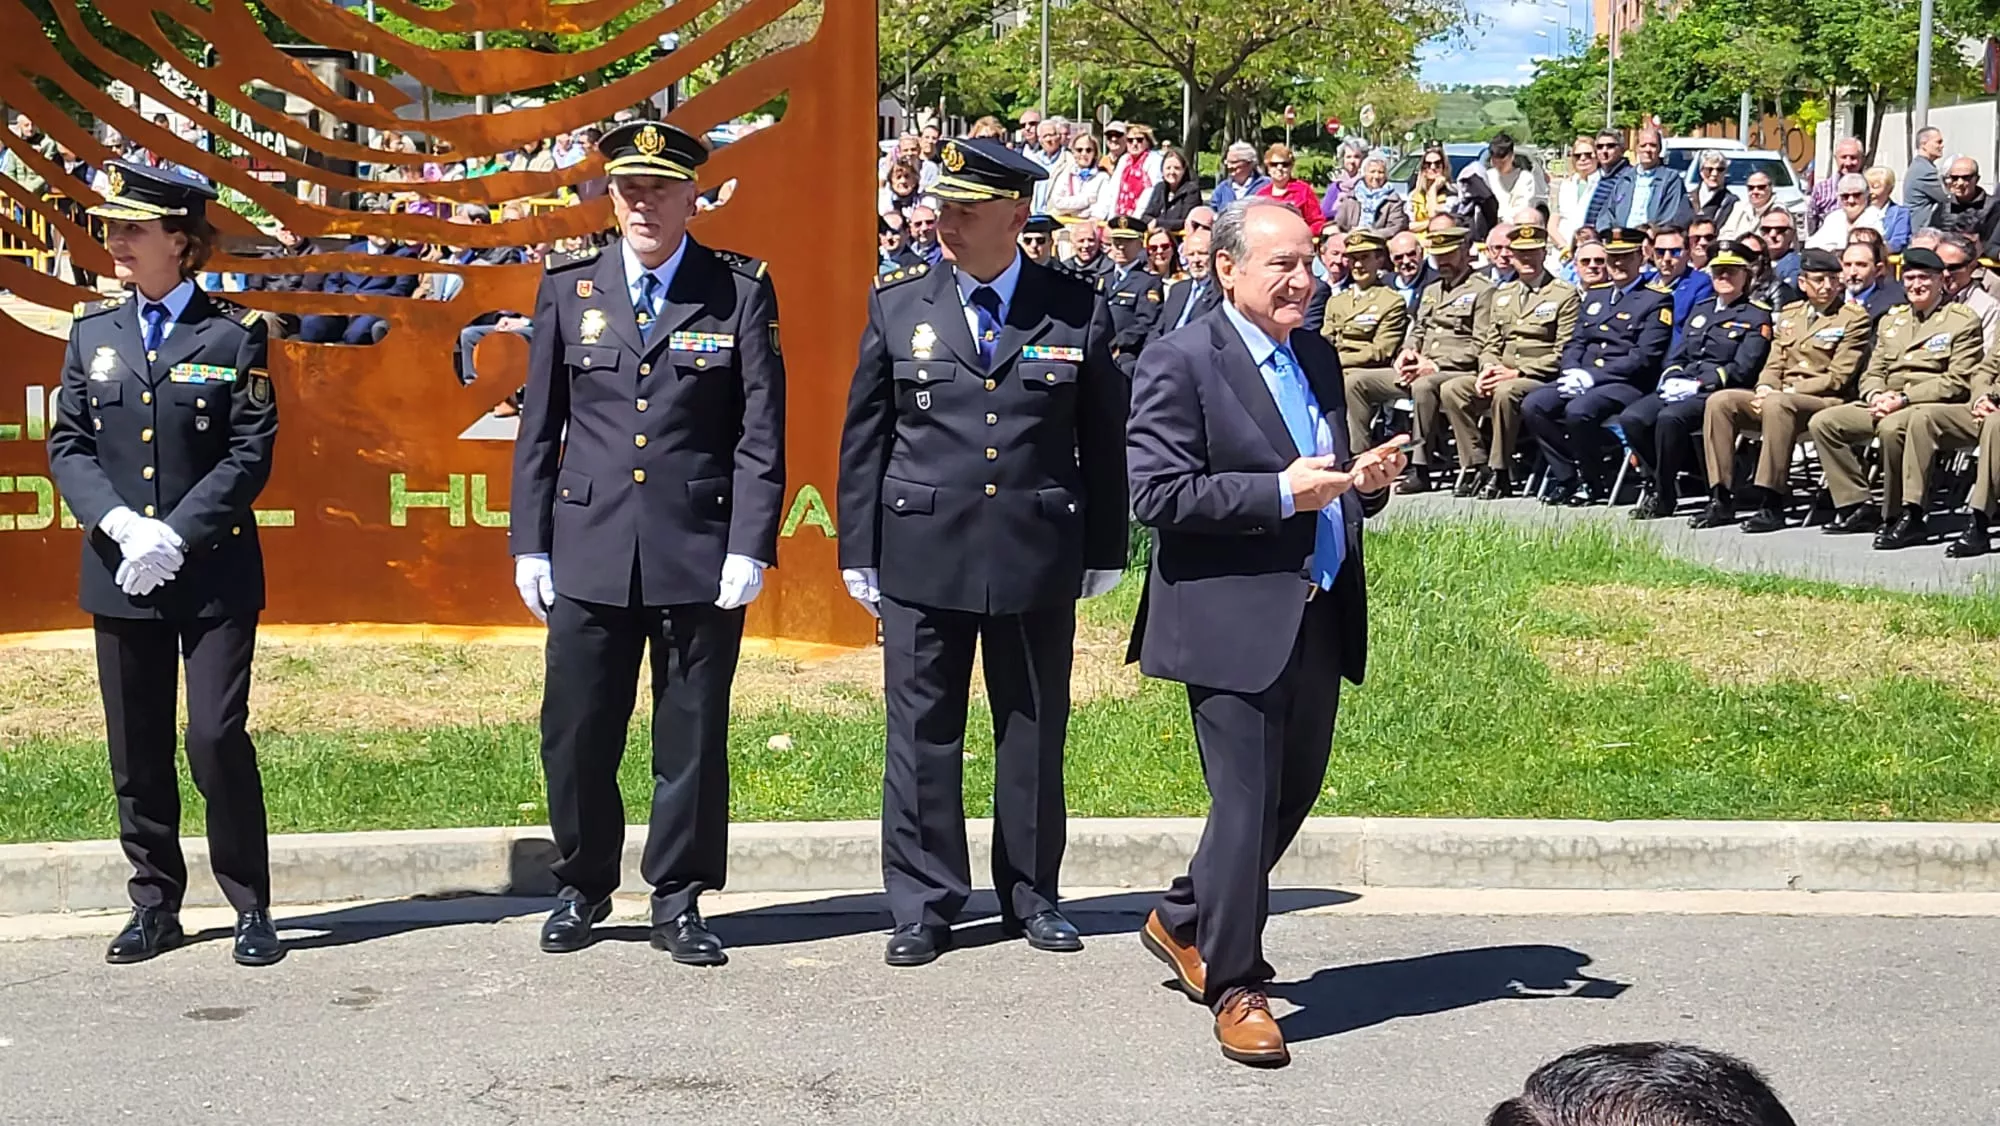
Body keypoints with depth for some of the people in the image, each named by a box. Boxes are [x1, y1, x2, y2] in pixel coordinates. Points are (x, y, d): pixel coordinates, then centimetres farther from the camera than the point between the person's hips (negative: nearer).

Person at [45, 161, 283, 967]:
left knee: (218, 739, -6)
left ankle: (251, 910, 6)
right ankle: (154, 906, 20)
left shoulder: (234, 335, -2)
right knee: (137, 750, 9)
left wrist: (176, 536, -15)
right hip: (119, 573, 4)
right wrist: (120, 524, -11)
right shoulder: (93, 332, 9)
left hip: (214, 574, -4)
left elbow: (251, 454, -7)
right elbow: (67, 445, 6)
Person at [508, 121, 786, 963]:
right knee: (575, 733, 6)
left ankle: (678, 900, 19)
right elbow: (539, 426, 9)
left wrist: (751, 547, -8)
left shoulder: (740, 292, 1)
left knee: (693, 735, 6)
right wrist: (529, 545, 5)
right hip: (589, 551, 2)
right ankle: (583, 886, 26)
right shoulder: (568, 287, 7)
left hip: (700, 550, -2)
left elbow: (760, 432, -1)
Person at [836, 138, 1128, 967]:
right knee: (922, 734, 4)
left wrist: (1104, 550, 6)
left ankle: (1031, 894, 24)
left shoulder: (1077, 312, 1)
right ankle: (922, 905, 15)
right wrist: (859, 551, 3)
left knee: (1034, 731, 9)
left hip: (1040, 555, 0)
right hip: (922, 555, 0)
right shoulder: (897, 306, 3)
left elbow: (1103, 441, 6)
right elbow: (863, 438, 6)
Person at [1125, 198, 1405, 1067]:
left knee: (1294, 793, 16)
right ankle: (1235, 986, 12)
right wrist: (1282, 493, -22)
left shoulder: (1317, 359, 15)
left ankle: (1184, 922, 36)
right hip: (1235, 625, -8)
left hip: (1319, 620, 8)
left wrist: (1364, 481, 1)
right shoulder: (1181, 363, -9)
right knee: (1247, 804, -3)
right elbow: (1156, 494, -17)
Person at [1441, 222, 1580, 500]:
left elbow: (1564, 353, -8)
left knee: (1505, 392, -38)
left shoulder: (1565, 294, 0)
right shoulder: (1502, 293, 20)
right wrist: (1487, 368, -4)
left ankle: (1500, 474, -27)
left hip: (1541, 381, -6)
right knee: (1452, 389, -18)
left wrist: (1516, 373, -16)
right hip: (1500, 377, 7)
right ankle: (1478, 466, -15)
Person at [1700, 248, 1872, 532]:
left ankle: (1772, 505, -38)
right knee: (1719, 401, -16)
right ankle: (1721, 499, -17)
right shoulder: (1789, 314, 19)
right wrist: (1765, 389, -5)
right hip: (1779, 396, 7)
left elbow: (1838, 378, -8)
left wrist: (1787, 392, -14)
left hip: (1827, 402, -7)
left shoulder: (1855, 318, -1)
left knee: (1778, 405, -38)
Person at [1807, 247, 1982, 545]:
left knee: (1892, 427, -39)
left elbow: (1958, 382, -9)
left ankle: (1900, 517, -29)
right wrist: (1877, 396, -5)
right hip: (1884, 406, 7)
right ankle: (1855, 506, -10)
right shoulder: (1891, 321, 21)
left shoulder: (1963, 321, 0)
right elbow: (1873, 372, 21)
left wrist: (1904, 398, -19)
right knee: (1822, 422, -10)